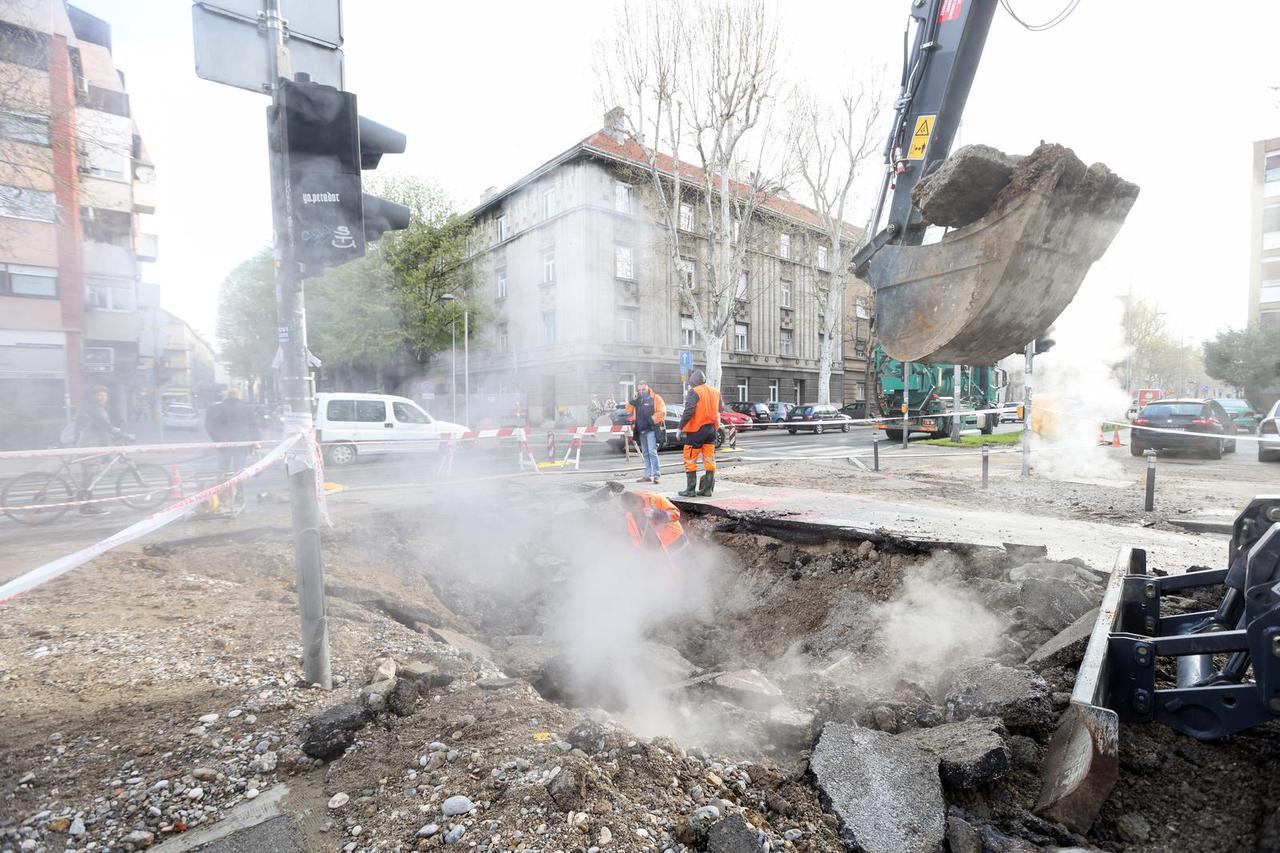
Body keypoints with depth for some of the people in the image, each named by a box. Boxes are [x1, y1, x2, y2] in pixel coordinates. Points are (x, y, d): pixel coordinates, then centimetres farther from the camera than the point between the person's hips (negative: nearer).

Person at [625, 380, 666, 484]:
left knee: (652, 452, -15)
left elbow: (662, 412, -8)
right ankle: (647, 475, 17)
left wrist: (652, 419, -18)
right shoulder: (637, 400, 14)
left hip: (651, 430, -6)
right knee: (645, 454, 11)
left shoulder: (655, 398, -3)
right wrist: (633, 400, -4)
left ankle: (655, 475, -15)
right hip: (640, 431, 7)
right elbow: (629, 410, 9)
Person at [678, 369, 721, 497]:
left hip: (696, 430, -6)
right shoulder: (715, 392, 12)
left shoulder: (694, 392, -11)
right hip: (711, 429, 7)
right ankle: (707, 489, 11)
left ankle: (690, 489, 4)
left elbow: (689, 411, -18)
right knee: (709, 460, 8)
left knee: (690, 460, 2)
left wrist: (681, 427, -13)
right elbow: (719, 410, 17)